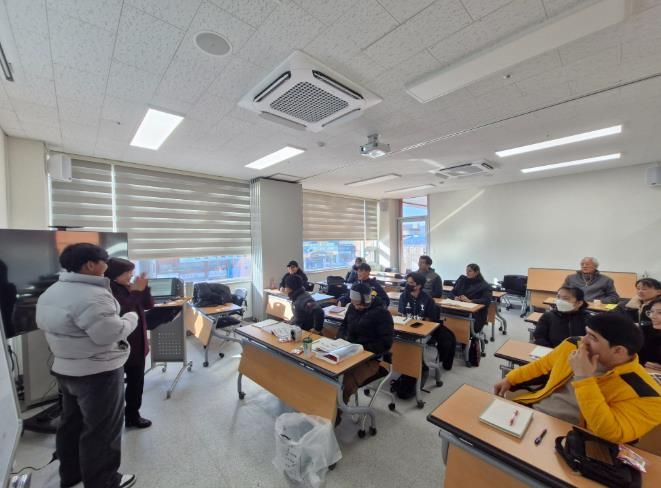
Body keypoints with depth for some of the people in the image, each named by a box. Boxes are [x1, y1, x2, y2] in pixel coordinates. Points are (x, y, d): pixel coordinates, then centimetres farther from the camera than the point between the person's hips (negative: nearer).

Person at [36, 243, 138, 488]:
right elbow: (111, 333, -28)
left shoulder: (50, 292, 5)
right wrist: (131, 317, -12)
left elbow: (42, 323, 17)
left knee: (71, 423, 25)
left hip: (64, 368, 10)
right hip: (97, 373, -10)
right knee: (102, 430, 8)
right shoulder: (92, 296, -28)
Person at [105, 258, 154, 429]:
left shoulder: (129, 287, 6)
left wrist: (144, 288, -10)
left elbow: (149, 305, 4)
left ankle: (133, 415, 34)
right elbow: (123, 311, -29)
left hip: (138, 345, 8)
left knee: (136, 382, 18)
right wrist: (136, 291, -28)